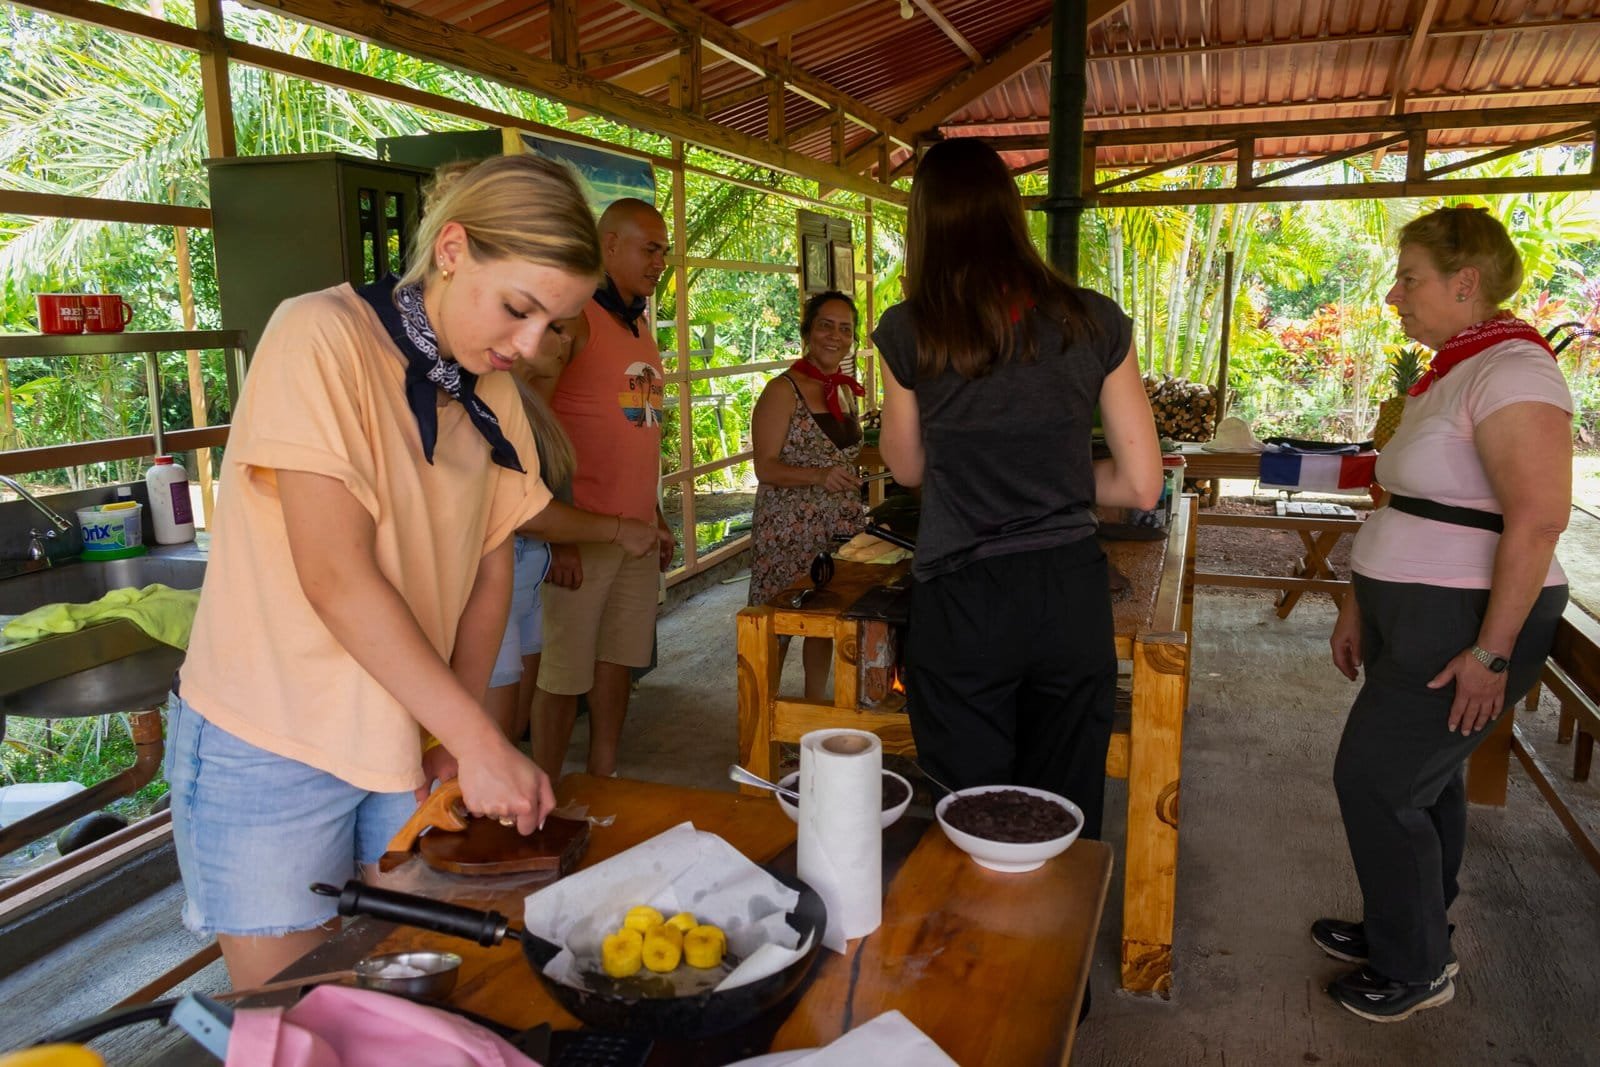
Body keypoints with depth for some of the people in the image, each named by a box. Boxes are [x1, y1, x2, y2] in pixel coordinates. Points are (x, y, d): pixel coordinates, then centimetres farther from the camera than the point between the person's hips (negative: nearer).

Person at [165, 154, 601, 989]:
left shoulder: (492, 393, 5)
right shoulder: (323, 336, -16)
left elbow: (490, 572, 7)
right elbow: (335, 576, -23)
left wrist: (459, 734, -5)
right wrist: (480, 741, -22)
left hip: (412, 741, 6)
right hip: (272, 748, -5)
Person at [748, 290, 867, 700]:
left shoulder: (845, 389, 11)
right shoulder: (783, 390, -11)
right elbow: (766, 467, -16)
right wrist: (820, 476, -30)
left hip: (838, 524, 7)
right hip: (790, 527, -7)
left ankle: (816, 701, 28)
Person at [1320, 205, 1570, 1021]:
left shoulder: (1510, 371, -18)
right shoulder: (1449, 373, 13)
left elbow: (1539, 516, -25)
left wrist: (1493, 653, -24)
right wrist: (1359, 605, 19)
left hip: (1464, 623, -9)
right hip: (1419, 614, 9)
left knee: (1374, 781, -2)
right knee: (1424, 780, 17)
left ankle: (1415, 970, 16)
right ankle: (1405, 934, 33)